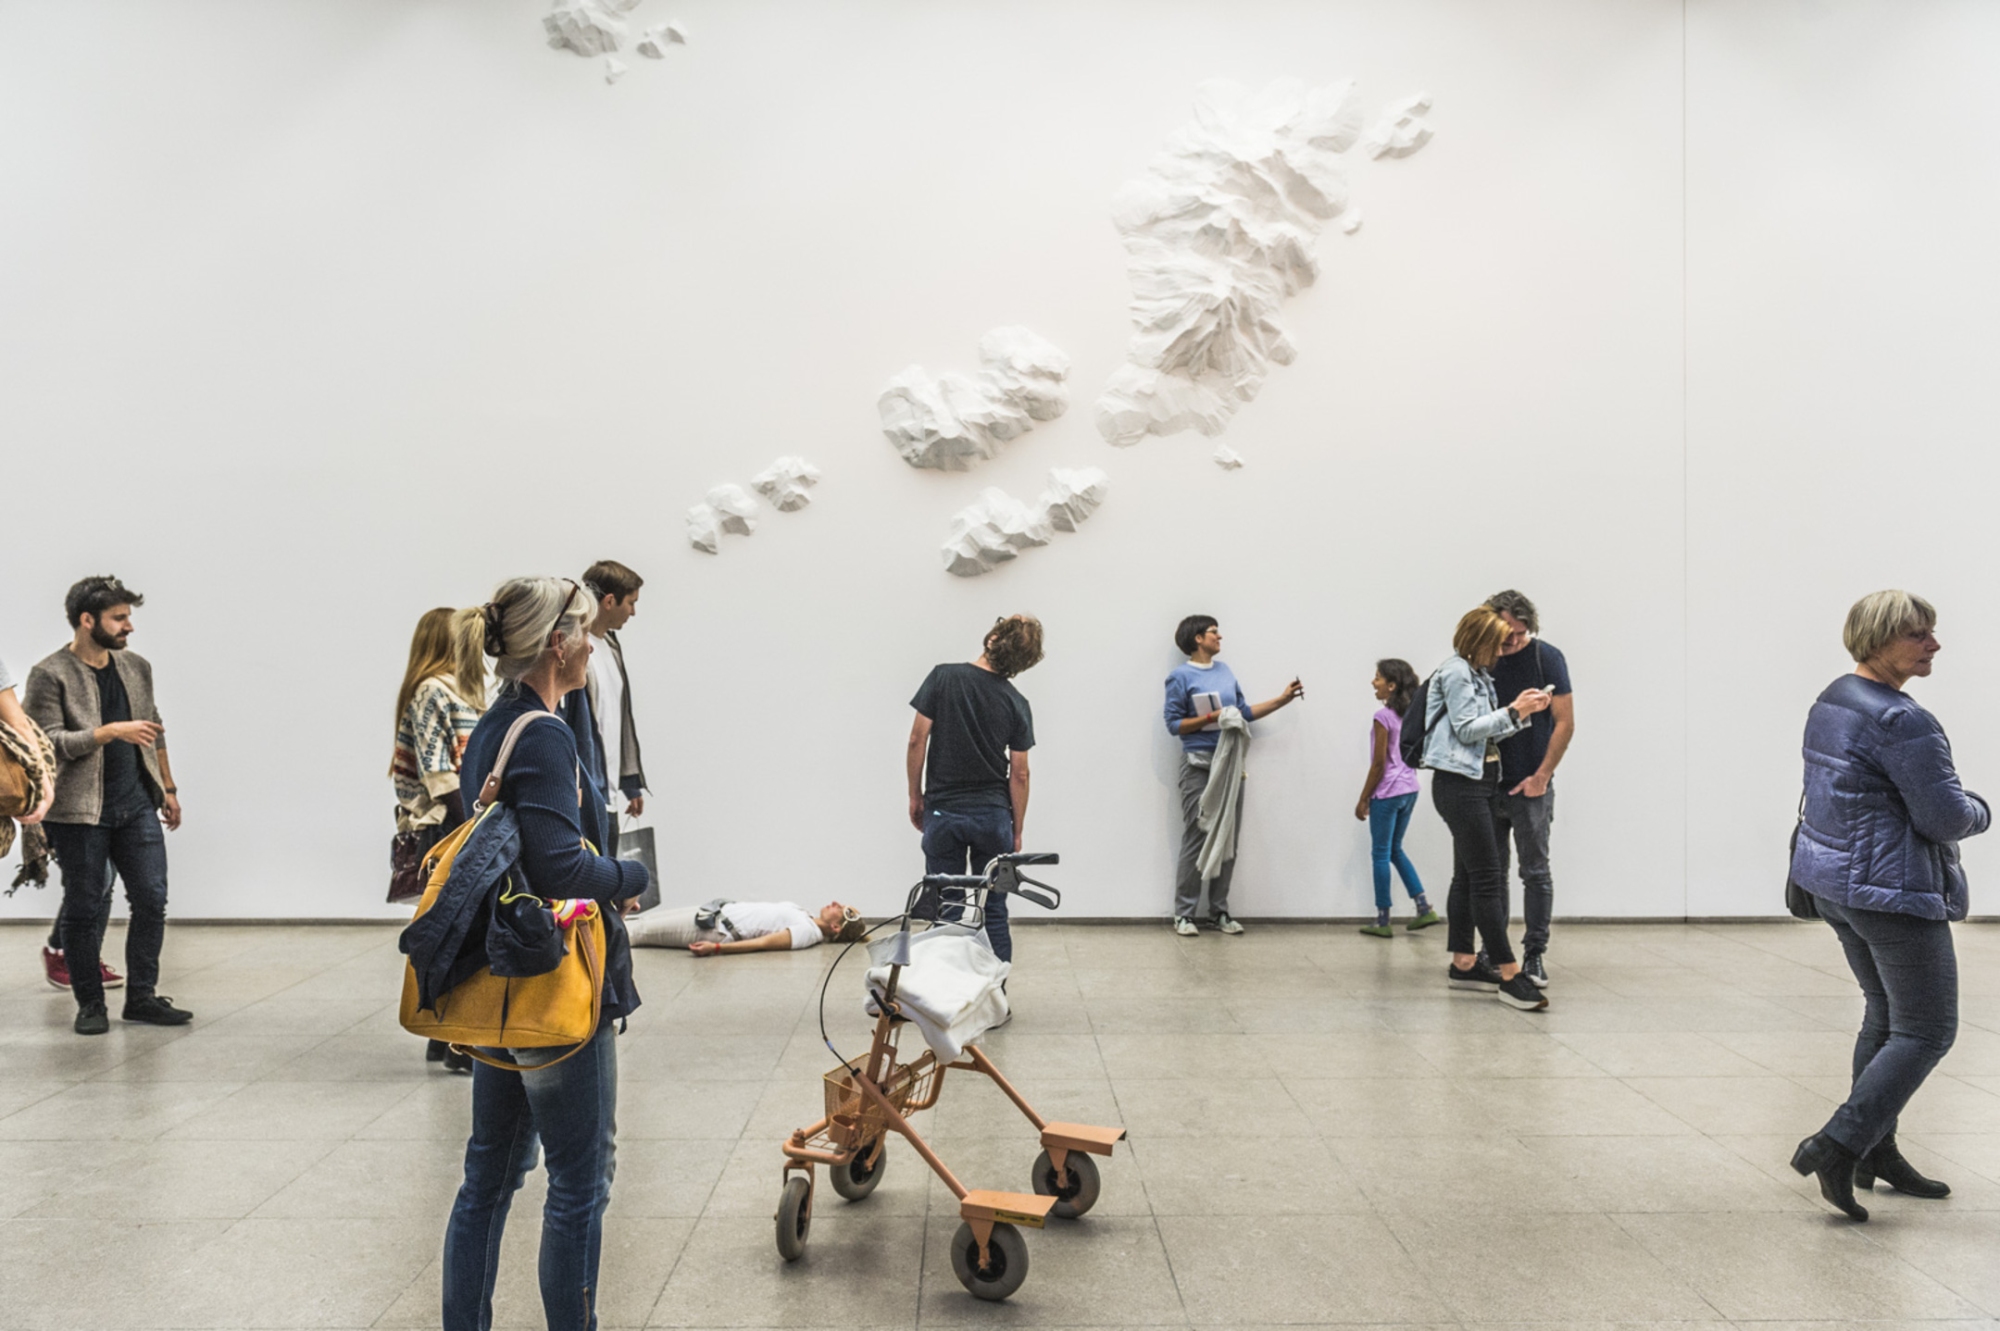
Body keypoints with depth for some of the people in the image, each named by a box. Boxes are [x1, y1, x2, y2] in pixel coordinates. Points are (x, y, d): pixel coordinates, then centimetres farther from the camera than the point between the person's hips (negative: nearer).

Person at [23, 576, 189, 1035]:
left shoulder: (136, 667, 10)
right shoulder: (49, 675, -8)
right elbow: (49, 742, -16)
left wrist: (168, 788, 19)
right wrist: (111, 732, -24)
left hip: (137, 804, 5)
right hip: (79, 810, -5)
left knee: (152, 899, 1)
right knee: (84, 908, 4)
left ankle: (142, 997, 12)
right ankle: (90, 1004, 17)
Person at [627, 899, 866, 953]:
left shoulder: (809, 932, -20)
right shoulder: (810, 920, 7)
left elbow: (762, 943, -27)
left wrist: (715, 948, -31)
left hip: (718, 929, -8)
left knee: (640, 931, 0)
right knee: (649, 922, 16)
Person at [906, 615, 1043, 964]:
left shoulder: (944, 677, -8)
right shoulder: (1016, 704, -3)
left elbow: (917, 740, -7)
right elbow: (1019, 773, -1)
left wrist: (915, 796, 5)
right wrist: (1017, 831, 8)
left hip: (943, 810, -1)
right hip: (993, 814, 1)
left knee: (945, 911, 6)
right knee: (993, 912, 8)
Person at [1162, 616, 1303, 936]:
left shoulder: (1224, 671, 13)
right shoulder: (1181, 676, -4)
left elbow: (1245, 712, 17)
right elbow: (1174, 724, -6)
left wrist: (1282, 699, 15)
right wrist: (1210, 718, -16)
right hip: (1198, 764, -6)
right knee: (1196, 838, -7)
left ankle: (1220, 910, 15)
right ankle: (1184, 913, 2)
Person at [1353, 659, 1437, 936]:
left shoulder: (1383, 716, -14)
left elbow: (1379, 763, -15)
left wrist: (1363, 799, -8)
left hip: (1388, 792, -8)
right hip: (1409, 789, 8)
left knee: (1381, 854, 1)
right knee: (1395, 850, 19)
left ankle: (1382, 921, 5)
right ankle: (1424, 908, 14)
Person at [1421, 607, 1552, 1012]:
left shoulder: (1479, 675, 18)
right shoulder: (1455, 672, -10)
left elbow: (1488, 732, 16)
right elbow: (1466, 729, -15)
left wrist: (1523, 712, 6)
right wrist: (1513, 712, -13)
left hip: (1479, 783, 10)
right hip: (1459, 784, -10)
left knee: (1468, 876, 12)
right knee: (1487, 879, -11)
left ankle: (1463, 963, 18)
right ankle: (1509, 975, -11)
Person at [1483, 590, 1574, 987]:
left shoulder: (1546, 657, -6)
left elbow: (1565, 723, -6)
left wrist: (1541, 776, -10)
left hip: (1530, 786, -4)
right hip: (1489, 783, 4)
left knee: (1535, 872, -1)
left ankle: (1534, 955, 5)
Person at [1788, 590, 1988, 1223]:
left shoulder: (1832, 701, 9)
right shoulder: (1901, 721, -22)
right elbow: (1946, 816, -21)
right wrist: (1981, 810, 2)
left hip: (1833, 880, 10)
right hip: (1892, 889, -10)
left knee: (1886, 1015, 20)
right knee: (1927, 1030, 0)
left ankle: (1876, 1153, 27)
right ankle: (1836, 1146, -6)